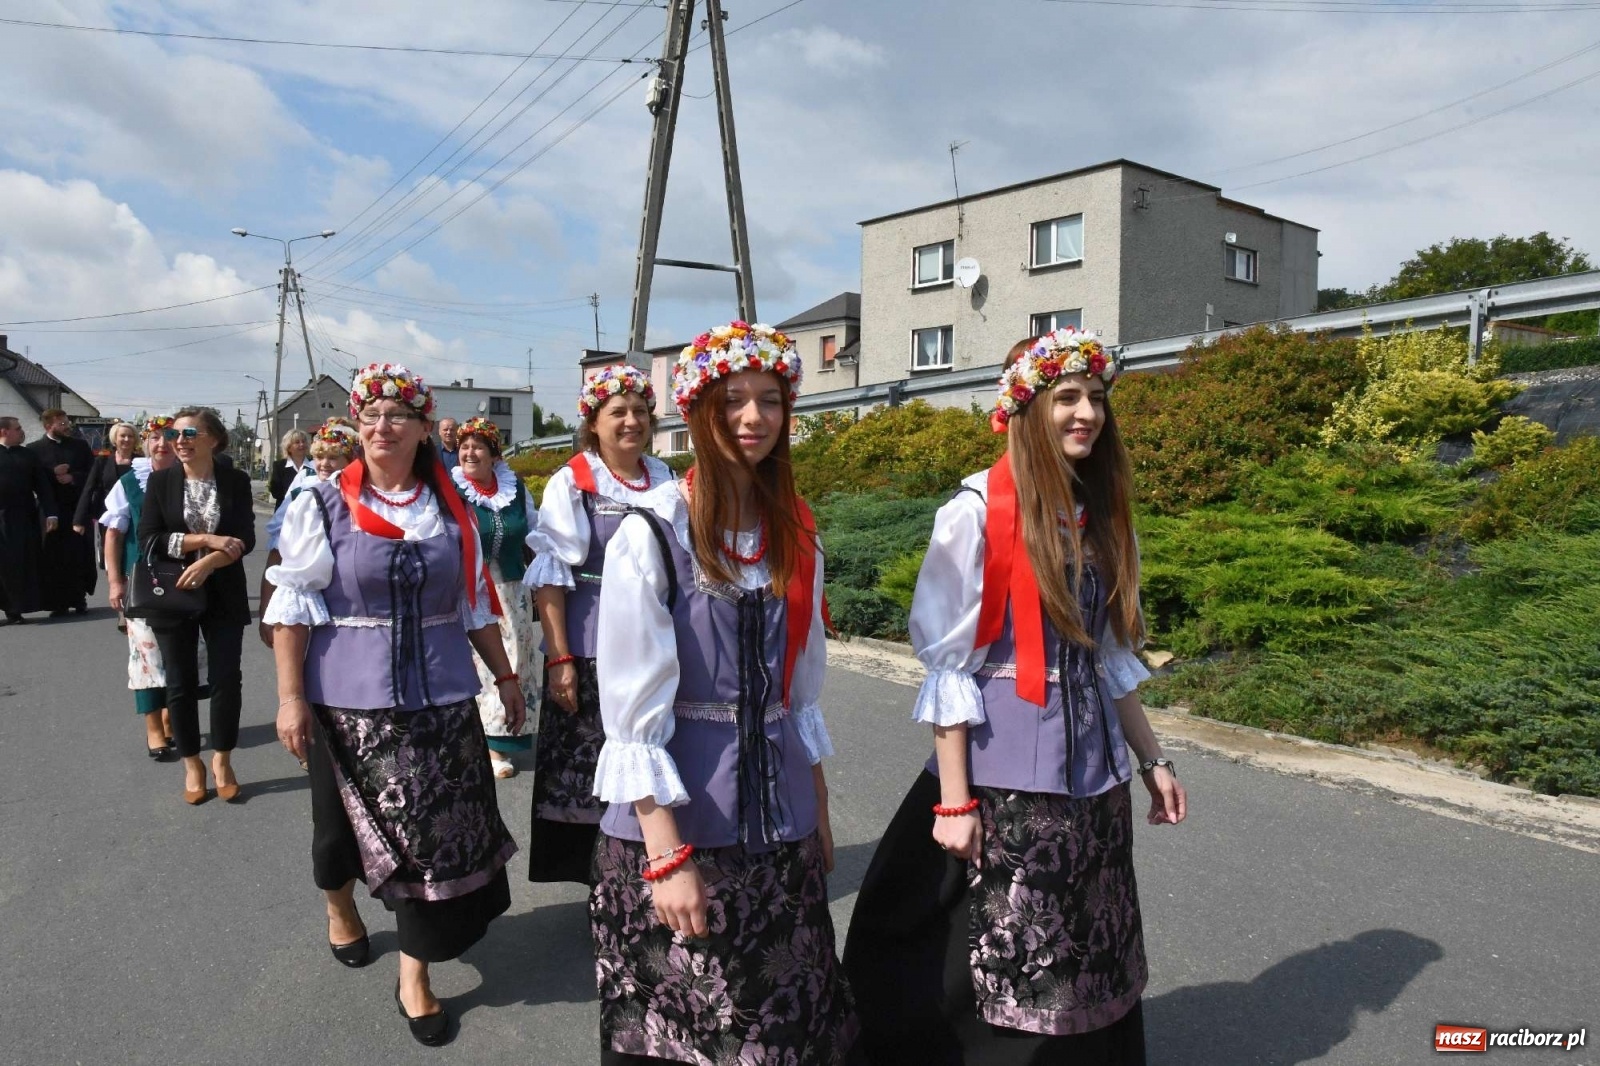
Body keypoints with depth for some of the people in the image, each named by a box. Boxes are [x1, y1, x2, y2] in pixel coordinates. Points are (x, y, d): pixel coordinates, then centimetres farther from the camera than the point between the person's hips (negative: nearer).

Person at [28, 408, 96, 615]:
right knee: (53, 557, -2)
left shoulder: (80, 445, 10)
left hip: (78, 507, 1)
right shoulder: (34, 448, 3)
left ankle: (80, 598, 12)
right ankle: (59, 602, 5)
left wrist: (73, 477, -11)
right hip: (51, 509, -1)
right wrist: (53, 472, -14)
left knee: (79, 555, 3)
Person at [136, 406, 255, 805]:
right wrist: (206, 539, -17)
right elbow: (148, 539, -9)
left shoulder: (236, 481, -1)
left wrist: (208, 562, -24)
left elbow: (245, 539, -8)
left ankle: (222, 760, 19)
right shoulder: (160, 481, 0)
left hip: (224, 597, 0)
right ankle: (191, 765, 22)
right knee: (181, 682, 7)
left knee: (227, 679, 2)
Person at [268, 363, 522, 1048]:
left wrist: (504, 675, 11)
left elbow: (476, 603, 11)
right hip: (350, 699, -1)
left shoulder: (451, 509, 3)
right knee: (345, 821, 17)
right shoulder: (322, 505, -5)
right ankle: (339, 907, 50)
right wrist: (290, 696, -10)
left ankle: (414, 973, 18)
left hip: (441, 696, 2)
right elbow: (293, 607, -6)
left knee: (438, 829, 1)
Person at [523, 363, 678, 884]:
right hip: (590, 649, -3)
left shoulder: (665, 484, 7)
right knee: (585, 768, 2)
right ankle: (588, 870, 21)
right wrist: (559, 659, -13)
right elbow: (551, 575, -7)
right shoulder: (571, 483, -3)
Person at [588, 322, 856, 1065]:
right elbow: (633, 714, -15)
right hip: (678, 815, -5)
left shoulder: (797, 538, 4)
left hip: (778, 818, 5)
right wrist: (668, 856, -17)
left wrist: (819, 816, 13)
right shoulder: (649, 536, -14)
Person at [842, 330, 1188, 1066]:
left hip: (1091, 772, 6)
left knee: (1086, 968, 17)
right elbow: (947, 663, -14)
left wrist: (1150, 759, 13)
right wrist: (953, 799, -15)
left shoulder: (1101, 517, 7)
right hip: (1002, 772, -6)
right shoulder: (978, 512, -13)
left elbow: (1111, 657, 14)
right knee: (993, 974, 6)